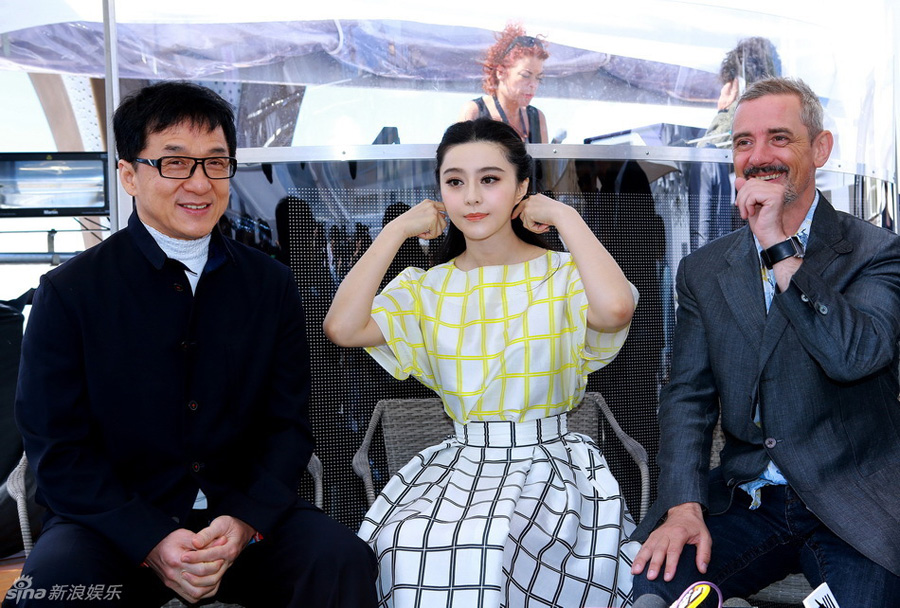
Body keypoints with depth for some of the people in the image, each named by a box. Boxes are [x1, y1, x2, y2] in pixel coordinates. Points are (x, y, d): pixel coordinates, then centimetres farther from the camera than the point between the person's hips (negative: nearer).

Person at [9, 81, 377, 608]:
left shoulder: (272, 284, 5)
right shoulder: (69, 293, -2)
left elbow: (290, 422, 4)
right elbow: (58, 450, -5)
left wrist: (245, 520, -13)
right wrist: (152, 542, -17)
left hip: (247, 511, 2)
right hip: (114, 521, -1)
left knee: (343, 560, -24)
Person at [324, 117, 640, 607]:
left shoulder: (562, 274, -1)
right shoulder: (429, 287, 8)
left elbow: (615, 309, -26)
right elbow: (343, 328, -10)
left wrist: (564, 216, -12)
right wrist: (398, 230, -3)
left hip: (548, 462, -2)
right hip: (460, 462, 3)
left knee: (491, 541, -32)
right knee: (404, 544, -26)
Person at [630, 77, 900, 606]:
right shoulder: (703, 272, 9)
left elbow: (856, 355, -19)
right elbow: (688, 396, 4)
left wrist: (779, 247, -19)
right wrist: (684, 505, -10)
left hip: (853, 509, -2)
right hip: (745, 500, 2)